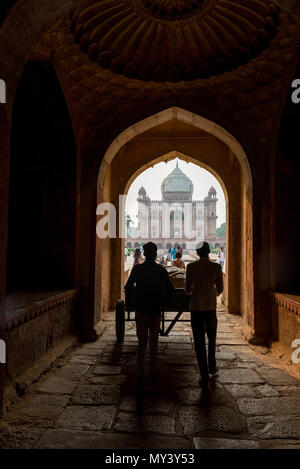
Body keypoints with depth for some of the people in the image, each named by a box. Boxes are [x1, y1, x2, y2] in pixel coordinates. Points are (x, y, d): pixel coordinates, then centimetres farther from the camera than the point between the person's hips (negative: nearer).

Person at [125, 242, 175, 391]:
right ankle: (153, 371, 28)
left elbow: (128, 289, -1)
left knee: (142, 342, 7)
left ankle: (141, 377, 1)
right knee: (154, 340, 19)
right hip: (155, 311, 0)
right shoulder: (161, 270, -8)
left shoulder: (137, 269, -6)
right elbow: (170, 292, -5)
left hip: (140, 311, 0)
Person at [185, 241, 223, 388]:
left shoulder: (191, 266, -7)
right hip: (211, 307, 2)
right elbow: (220, 289, 4)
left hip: (196, 307, -2)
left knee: (199, 342, 5)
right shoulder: (216, 267, -3)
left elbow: (187, 290, -3)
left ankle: (204, 377, 6)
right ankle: (212, 367, 40)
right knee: (212, 338, 24)